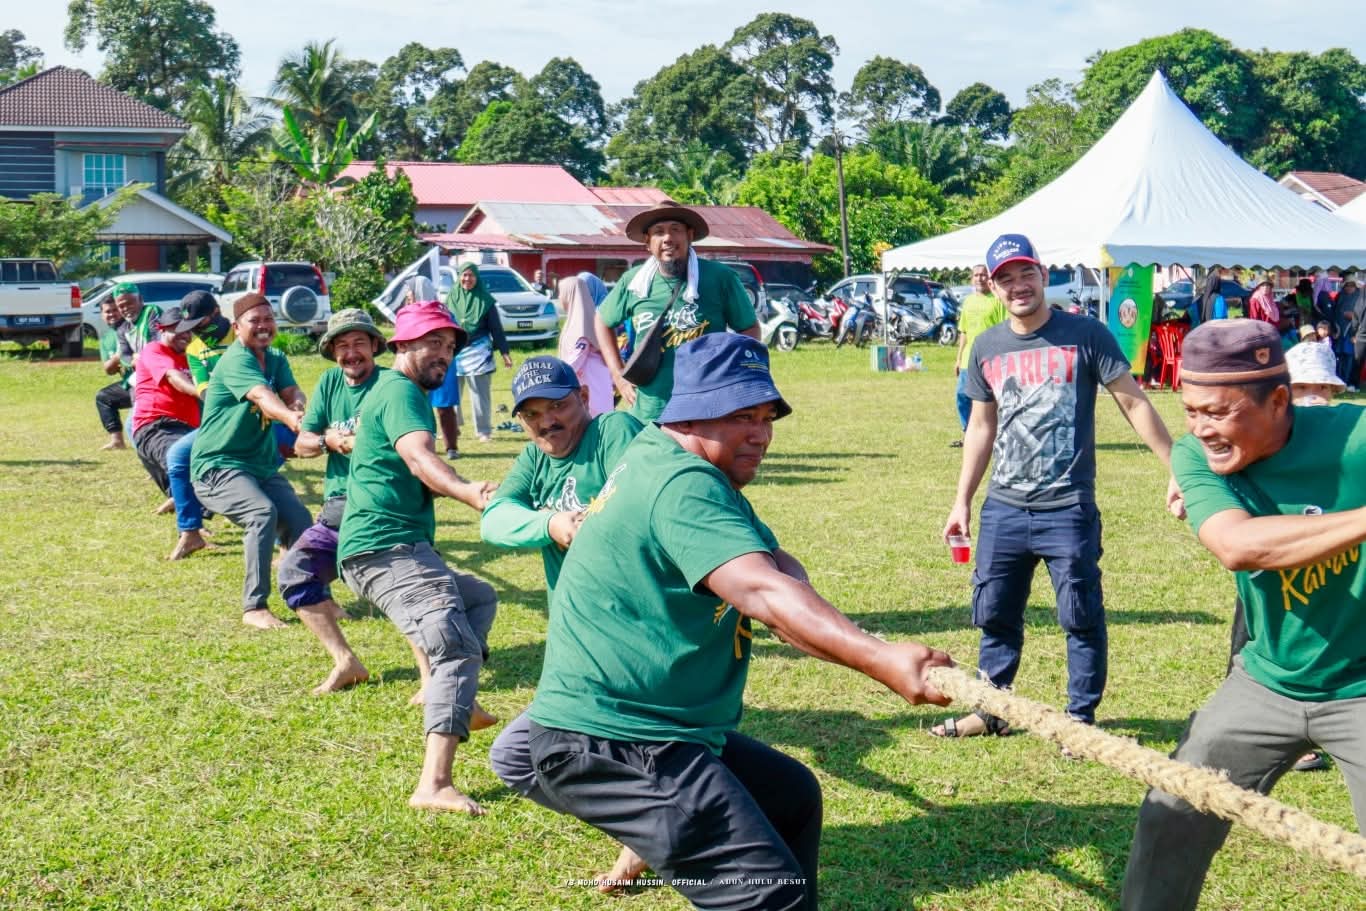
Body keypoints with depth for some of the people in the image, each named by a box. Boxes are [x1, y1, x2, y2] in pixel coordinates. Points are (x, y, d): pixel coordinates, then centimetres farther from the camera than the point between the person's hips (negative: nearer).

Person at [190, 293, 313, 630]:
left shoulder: (276, 359, 10)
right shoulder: (235, 361, -16)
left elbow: (292, 393, -7)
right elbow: (262, 396, -35)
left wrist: (297, 406, -32)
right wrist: (291, 419, -54)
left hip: (263, 466, 8)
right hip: (218, 466, -8)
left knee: (300, 520, -5)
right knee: (263, 513, -30)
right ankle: (254, 607, -25)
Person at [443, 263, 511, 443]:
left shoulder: (485, 300, -1)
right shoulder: (451, 298, 6)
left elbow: (496, 327, 1)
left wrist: (504, 352, -1)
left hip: (478, 352, -3)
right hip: (453, 352, 3)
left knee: (480, 393, 0)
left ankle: (484, 431, 8)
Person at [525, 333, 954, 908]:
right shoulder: (681, 483, -20)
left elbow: (778, 566, 10)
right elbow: (759, 591, -35)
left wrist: (792, 599, -14)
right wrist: (881, 661, -47)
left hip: (664, 731, 11)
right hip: (606, 746, -11)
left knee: (794, 795, 27)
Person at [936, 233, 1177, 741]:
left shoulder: (1085, 336, -6)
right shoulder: (987, 348, 8)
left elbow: (1132, 402, -4)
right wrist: (962, 501, 16)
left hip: (1068, 508, -5)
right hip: (1003, 508, 5)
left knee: (1081, 618, 2)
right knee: (993, 613, 12)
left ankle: (1081, 718, 15)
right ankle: (992, 710, 27)